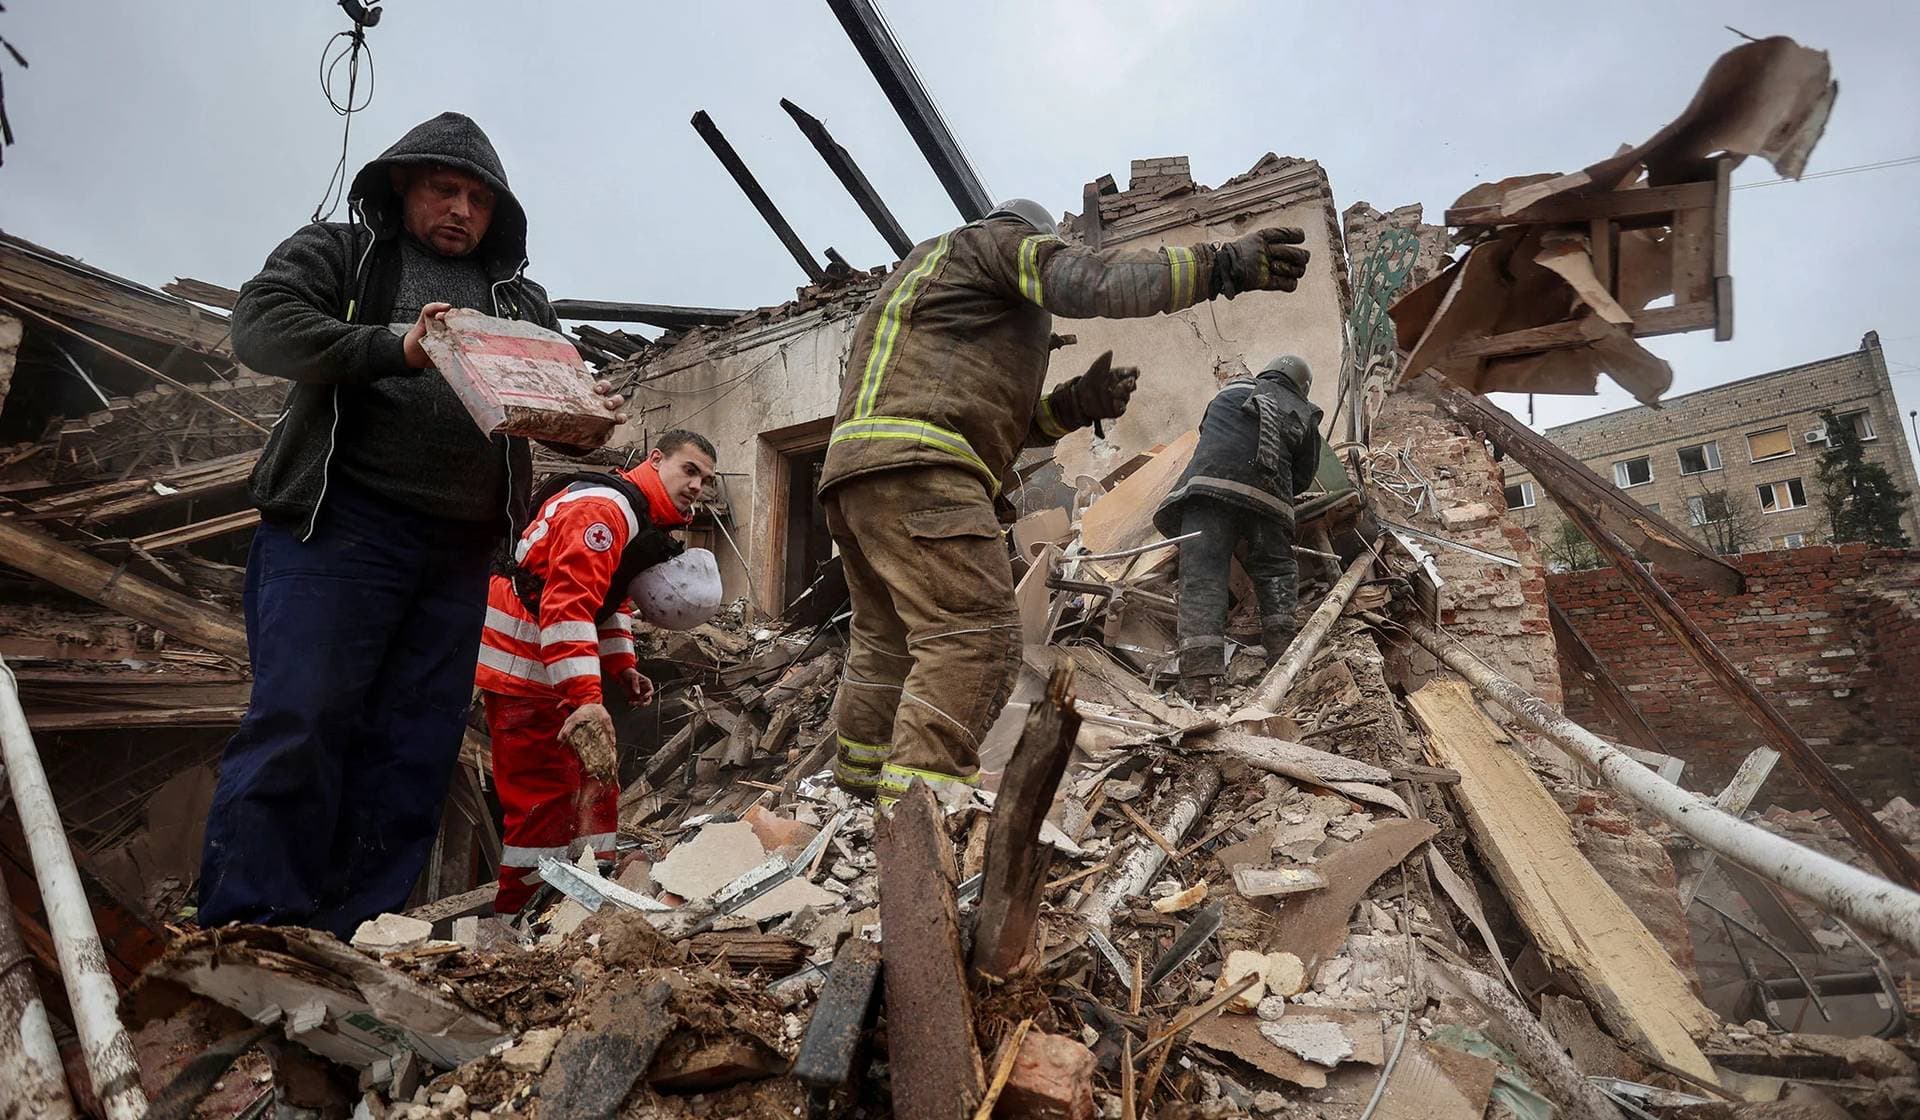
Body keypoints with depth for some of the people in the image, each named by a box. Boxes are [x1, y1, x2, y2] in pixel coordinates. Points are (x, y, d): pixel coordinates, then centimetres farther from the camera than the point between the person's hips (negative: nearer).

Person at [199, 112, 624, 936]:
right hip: (341, 526, -4)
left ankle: (349, 943, 10)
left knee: (415, 752, 2)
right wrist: (395, 347, -19)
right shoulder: (338, 252, 12)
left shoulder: (520, 302, 23)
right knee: (298, 728, -10)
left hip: (460, 552, 4)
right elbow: (260, 323, -4)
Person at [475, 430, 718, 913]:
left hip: (560, 671, 11)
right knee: (544, 798, -7)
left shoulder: (646, 521, 13)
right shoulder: (603, 507, -21)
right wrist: (585, 699, -37)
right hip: (523, 669, -10)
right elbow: (568, 605, -32)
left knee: (595, 786, 13)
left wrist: (623, 668, 10)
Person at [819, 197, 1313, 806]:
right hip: (915, 465, -10)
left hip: (855, 471, 10)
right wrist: (1224, 263, -9)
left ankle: (860, 771, 35)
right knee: (974, 637, -18)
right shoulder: (999, 241, 14)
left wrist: (1074, 405, 14)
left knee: (888, 640, 21)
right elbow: (1092, 279, -8)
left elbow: (1003, 424, 28)